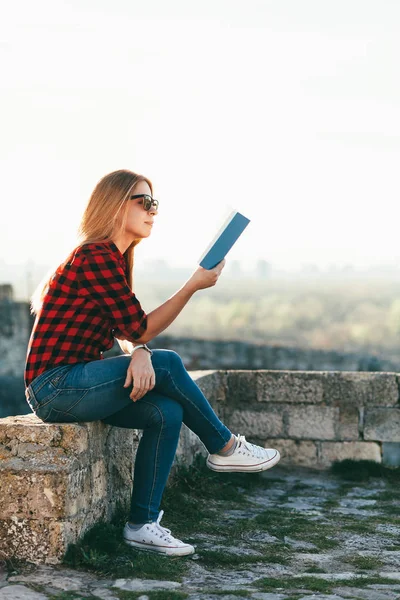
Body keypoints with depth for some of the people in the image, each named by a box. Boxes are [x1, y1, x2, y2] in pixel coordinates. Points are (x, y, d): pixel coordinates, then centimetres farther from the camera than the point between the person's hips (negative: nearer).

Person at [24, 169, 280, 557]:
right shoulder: (95, 256, -16)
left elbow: (129, 332, 6)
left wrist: (140, 354, -17)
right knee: (167, 365, -16)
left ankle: (142, 524, -2)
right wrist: (193, 286, -12)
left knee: (167, 413, -7)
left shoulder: (112, 258, 15)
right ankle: (224, 448, 4)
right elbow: (139, 330, -15)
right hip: (55, 386, -9)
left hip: (73, 386, 9)